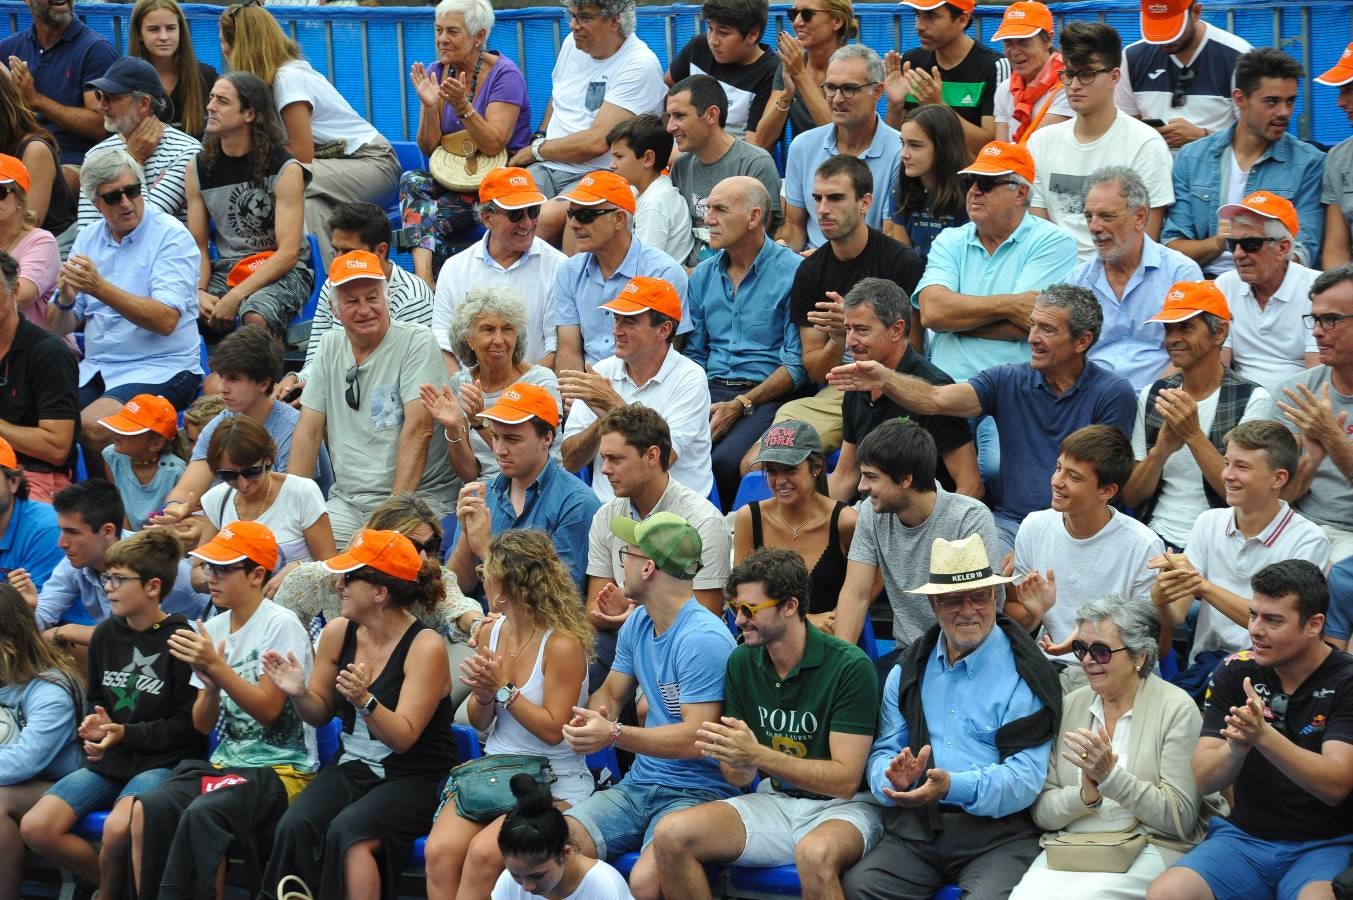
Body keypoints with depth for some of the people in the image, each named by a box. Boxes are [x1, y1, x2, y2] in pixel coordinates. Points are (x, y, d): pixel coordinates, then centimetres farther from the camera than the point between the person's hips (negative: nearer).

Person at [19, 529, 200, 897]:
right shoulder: (106, 635, 11)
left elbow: (188, 725, -8)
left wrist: (125, 734, -13)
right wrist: (94, 726, 1)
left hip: (161, 763, -6)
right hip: (108, 761, 6)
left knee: (117, 828, -36)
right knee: (35, 828, -16)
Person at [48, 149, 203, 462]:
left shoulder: (171, 236, -6)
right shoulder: (88, 239, 12)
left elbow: (165, 320, -19)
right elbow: (59, 327, 9)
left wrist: (100, 288, -26)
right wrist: (65, 299, -14)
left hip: (159, 368, -5)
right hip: (96, 367, 5)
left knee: (92, 425, -29)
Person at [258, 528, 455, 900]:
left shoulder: (424, 646, -13)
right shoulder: (338, 633, 3)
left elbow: (403, 737, -17)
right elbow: (320, 714, 14)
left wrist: (365, 701, -34)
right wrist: (299, 694, -8)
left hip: (413, 780, -5)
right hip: (350, 768, 5)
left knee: (346, 831, -33)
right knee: (293, 827, -25)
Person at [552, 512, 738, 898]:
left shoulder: (703, 639, -16)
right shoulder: (637, 624, 12)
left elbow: (697, 738, -20)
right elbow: (611, 693, 21)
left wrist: (614, 735, -26)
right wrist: (593, 717, -4)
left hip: (697, 791, -7)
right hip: (639, 785, 7)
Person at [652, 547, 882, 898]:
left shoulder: (849, 667, -14)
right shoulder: (742, 662, 3)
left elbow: (845, 780, -16)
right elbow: (739, 778, 8)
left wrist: (757, 754, -24)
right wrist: (738, 763, -18)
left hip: (842, 807, -6)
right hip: (773, 800, 6)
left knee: (815, 855, -41)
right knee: (670, 835, -18)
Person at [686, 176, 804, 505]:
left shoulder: (793, 273, -3)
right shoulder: (703, 276, 18)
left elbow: (798, 365, -7)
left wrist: (740, 404, -15)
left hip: (766, 395, -5)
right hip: (710, 390, 5)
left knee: (725, 460, -34)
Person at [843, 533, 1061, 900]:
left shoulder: (1024, 675, 1)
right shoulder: (908, 670, 17)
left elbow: (1026, 776, -9)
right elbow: (882, 753, 15)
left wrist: (953, 787, -25)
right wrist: (894, 777, -10)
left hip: (997, 831, -3)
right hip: (915, 828, 3)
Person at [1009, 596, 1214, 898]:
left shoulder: (1177, 709, -2)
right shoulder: (1070, 705, 11)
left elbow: (1180, 817, -7)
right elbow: (1042, 813, 9)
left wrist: (1110, 776, -17)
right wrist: (1085, 795, -12)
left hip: (1149, 848, -4)